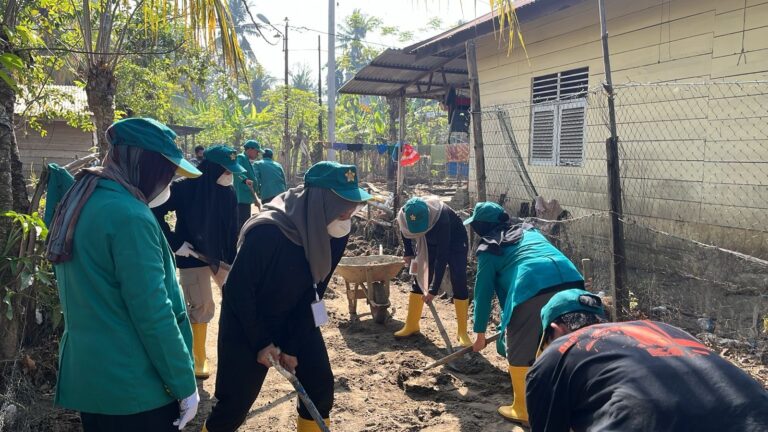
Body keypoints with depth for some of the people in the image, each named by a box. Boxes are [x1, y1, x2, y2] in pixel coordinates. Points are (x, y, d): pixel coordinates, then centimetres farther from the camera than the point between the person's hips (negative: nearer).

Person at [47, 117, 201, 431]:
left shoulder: (77, 203, 5)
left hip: (85, 377, 8)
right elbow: (153, 314, -23)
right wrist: (184, 384, -14)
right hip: (135, 388, -8)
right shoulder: (130, 215, -23)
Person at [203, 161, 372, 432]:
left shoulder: (335, 233, -14)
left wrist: (293, 345, -8)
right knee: (235, 401, 0)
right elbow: (236, 291, -23)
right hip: (246, 323, -5)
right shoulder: (267, 231, -33)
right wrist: (260, 342, -16)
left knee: (320, 382, 4)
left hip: (296, 318, 5)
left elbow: (313, 291, -8)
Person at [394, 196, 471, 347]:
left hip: (454, 241, -5)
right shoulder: (404, 215, -28)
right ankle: (411, 325, 13)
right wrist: (409, 253, 1)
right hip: (429, 243, 5)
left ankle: (462, 332, -6)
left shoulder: (442, 218, -43)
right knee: (419, 279, 1)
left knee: (459, 282, -15)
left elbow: (442, 256, -41)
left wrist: (434, 289, -40)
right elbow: (405, 231, 0)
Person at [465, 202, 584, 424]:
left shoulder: (489, 248, 15)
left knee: (519, 352, 13)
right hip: (571, 281, 6)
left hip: (534, 289, -6)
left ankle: (523, 410, 23)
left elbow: (483, 291, 18)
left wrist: (480, 333, 29)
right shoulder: (527, 230, 32)